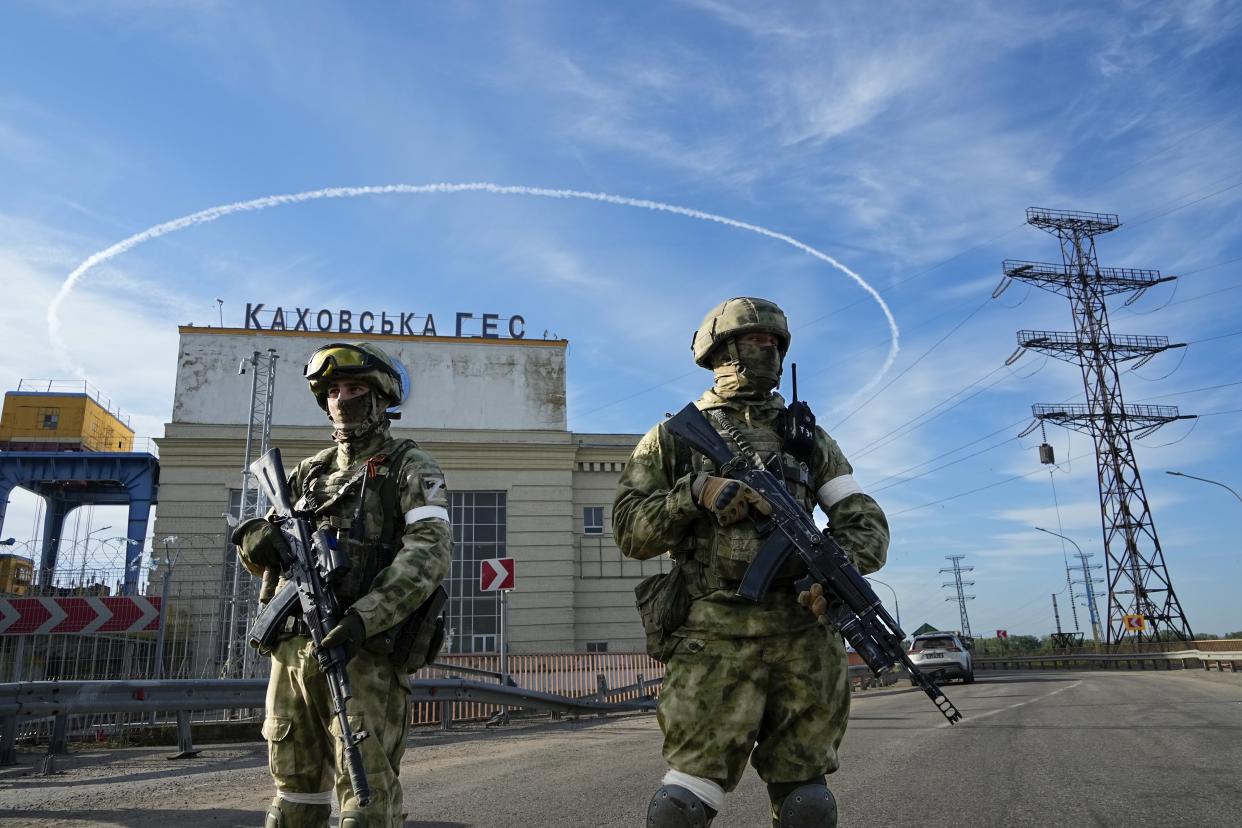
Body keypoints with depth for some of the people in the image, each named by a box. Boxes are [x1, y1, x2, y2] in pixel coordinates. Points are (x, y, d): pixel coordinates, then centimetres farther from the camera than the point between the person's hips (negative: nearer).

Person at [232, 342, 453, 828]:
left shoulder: (410, 468, 1)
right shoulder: (311, 472, 19)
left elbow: (430, 551, -13)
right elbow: (259, 548, 21)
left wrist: (364, 617, -26)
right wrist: (257, 539, -5)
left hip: (361, 651, -6)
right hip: (292, 648, 6)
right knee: (295, 787, 16)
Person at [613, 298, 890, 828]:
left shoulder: (807, 437, 19)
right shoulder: (676, 435, 11)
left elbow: (866, 521, 12)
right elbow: (628, 530, 5)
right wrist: (695, 492, -12)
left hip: (807, 635, 3)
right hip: (716, 638, -3)